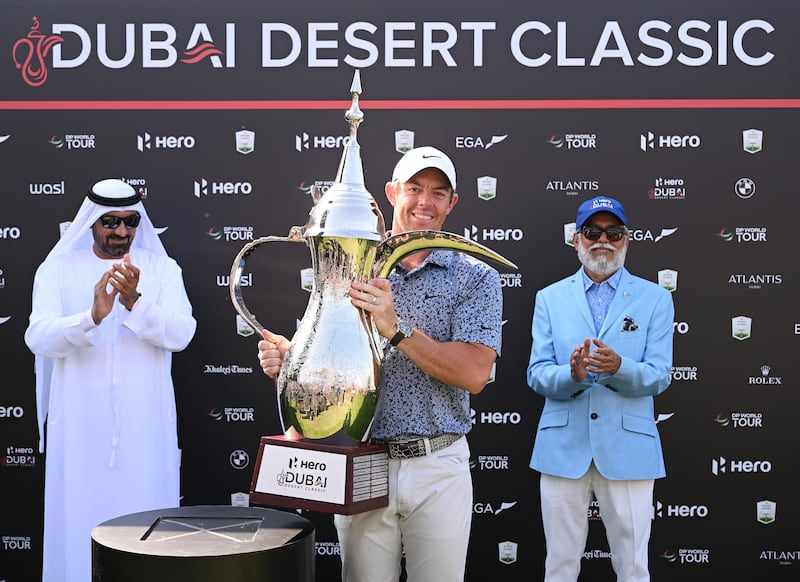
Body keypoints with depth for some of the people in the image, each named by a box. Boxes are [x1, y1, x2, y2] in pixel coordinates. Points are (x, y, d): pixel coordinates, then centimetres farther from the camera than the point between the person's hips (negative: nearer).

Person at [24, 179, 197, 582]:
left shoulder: (162, 268, 5)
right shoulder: (58, 270, 4)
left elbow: (180, 334, -7)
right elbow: (38, 338, -11)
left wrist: (135, 302, -23)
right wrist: (93, 316, -28)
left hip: (144, 423, 0)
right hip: (81, 422, 0)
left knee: (145, 511, 2)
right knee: (81, 516, 2)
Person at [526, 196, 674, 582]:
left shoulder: (655, 299, 5)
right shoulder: (550, 298, 8)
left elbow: (658, 376, -4)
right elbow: (537, 375, 0)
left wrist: (619, 367, -25)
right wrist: (572, 374, -21)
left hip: (628, 448, -1)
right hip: (563, 446, 1)